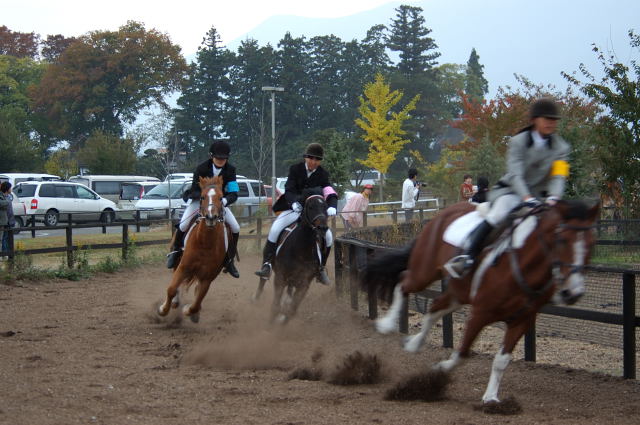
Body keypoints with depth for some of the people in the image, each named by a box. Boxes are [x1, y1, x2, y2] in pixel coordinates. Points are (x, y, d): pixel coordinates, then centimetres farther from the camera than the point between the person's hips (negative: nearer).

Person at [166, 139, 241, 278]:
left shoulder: (230, 170, -12)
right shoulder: (202, 169, -18)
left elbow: (233, 193, -19)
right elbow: (195, 190, -18)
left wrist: (225, 200, -42)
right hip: (199, 199, -3)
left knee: (235, 228, -10)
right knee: (183, 225, -21)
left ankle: (229, 261, 3)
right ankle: (175, 251, 7)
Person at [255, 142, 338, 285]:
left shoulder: (323, 174, -3)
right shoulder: (295, 169, -5)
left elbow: (330, 194, -14)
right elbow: (289, 190, -14)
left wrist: (332, 206, -37)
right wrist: (294, 202, -37)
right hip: (293, 209, -2)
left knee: (328, 236, -13)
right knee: (275, 229, -25)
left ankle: (321, 269, 7)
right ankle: (267, 265, -23)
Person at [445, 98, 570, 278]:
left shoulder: (561, 147, 3)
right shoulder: (518, 142, -5)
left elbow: (558, 177, -10)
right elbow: (515, 175, -17)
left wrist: (553, 198, -32)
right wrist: (526, 198, -35)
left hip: (538, 197, 4)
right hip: (511, 191, -4)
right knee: (498, 214, -34)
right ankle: (466, 256, -40)